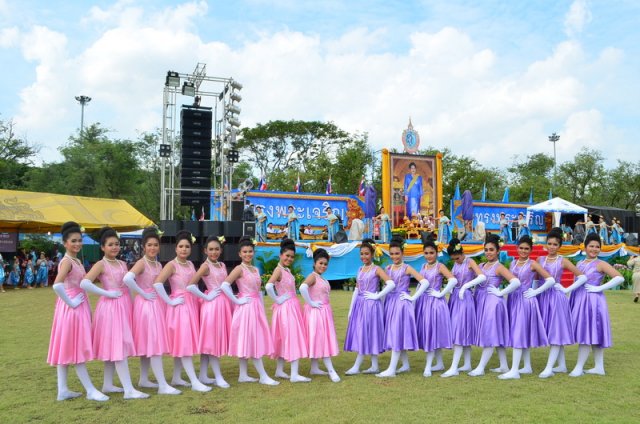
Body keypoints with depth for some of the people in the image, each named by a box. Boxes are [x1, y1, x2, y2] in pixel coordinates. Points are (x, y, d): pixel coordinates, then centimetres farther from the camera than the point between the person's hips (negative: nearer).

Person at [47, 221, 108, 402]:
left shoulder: (76, 261, 13)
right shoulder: (67, 261, -16)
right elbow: (57, 285, -31)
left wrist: (88, 310, 17)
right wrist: (71, 302, -21)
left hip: (78, 307, 9)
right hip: (72, 308, -9)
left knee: (67, 349, 12)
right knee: (76, 349, -3)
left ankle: (63, 390, 19)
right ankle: (90, 390, 2)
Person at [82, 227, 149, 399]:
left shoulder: (123, 264, 12)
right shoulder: (101, 265, -8)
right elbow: (84, 283, -22)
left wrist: (131, 303, 7)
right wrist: (106, 293, -17)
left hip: (124, 306, 7)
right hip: (110, 307, -7)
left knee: (114, 347, 14)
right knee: (119, 347, -9)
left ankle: (108, 384, 24)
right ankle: (129, 390, -9)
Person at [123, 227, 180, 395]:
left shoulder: (158, 265, 11)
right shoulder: (141, 263, -12)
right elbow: (127, 279, -30)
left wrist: (163, 300, 6)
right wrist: (144, 294, -21)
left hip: (157, 304, 8)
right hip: (146, 305, -8)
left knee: (148, 344, 15)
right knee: (154, 344, -9)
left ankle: (143, 380, 25)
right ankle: (163, 385, -9)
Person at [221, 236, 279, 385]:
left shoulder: (255, 269, 13)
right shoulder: (239, 269, -9)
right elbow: (224, 285, -20)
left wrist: (262, 307, 12)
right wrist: (237, 301, -16)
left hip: (257, 307, 8)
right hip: (246, 307, -8)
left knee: (248, 342, 11)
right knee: (251, 342, -4)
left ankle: (243, 375, 18)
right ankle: (263, 377, -1)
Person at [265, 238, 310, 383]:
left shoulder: (287, 270, 12)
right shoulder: (278, 269, -15)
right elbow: (268, 286, -30)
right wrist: (277, 300, -19)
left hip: (292, 307, 9)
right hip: (286, 308, -9)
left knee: (285, 339, 15)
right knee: (293, 338, -7)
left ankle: (279, 371, 25)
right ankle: (294, 375, -4)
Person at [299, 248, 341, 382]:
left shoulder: (322, 279, 13)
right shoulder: (313, 276, -14)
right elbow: (303, 287, -33)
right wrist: (311, 303, -25)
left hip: (324, 311, 9)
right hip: (315, 311, -9)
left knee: (320, 340, 13)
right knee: (320, 339, -5)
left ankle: (314, 368, 21)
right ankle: (331, 370, -3)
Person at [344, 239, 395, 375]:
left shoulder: (376, 269, -7)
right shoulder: (360, 269, 12)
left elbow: (391, 284, -19)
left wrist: (377, 295, -14)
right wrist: (351, 309, 12)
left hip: (371, 305, -7)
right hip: (359, 304, 7)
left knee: (366, 334, -4)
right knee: (361, 335, 8)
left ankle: (356, 367, 0)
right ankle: (374, 366, 16)